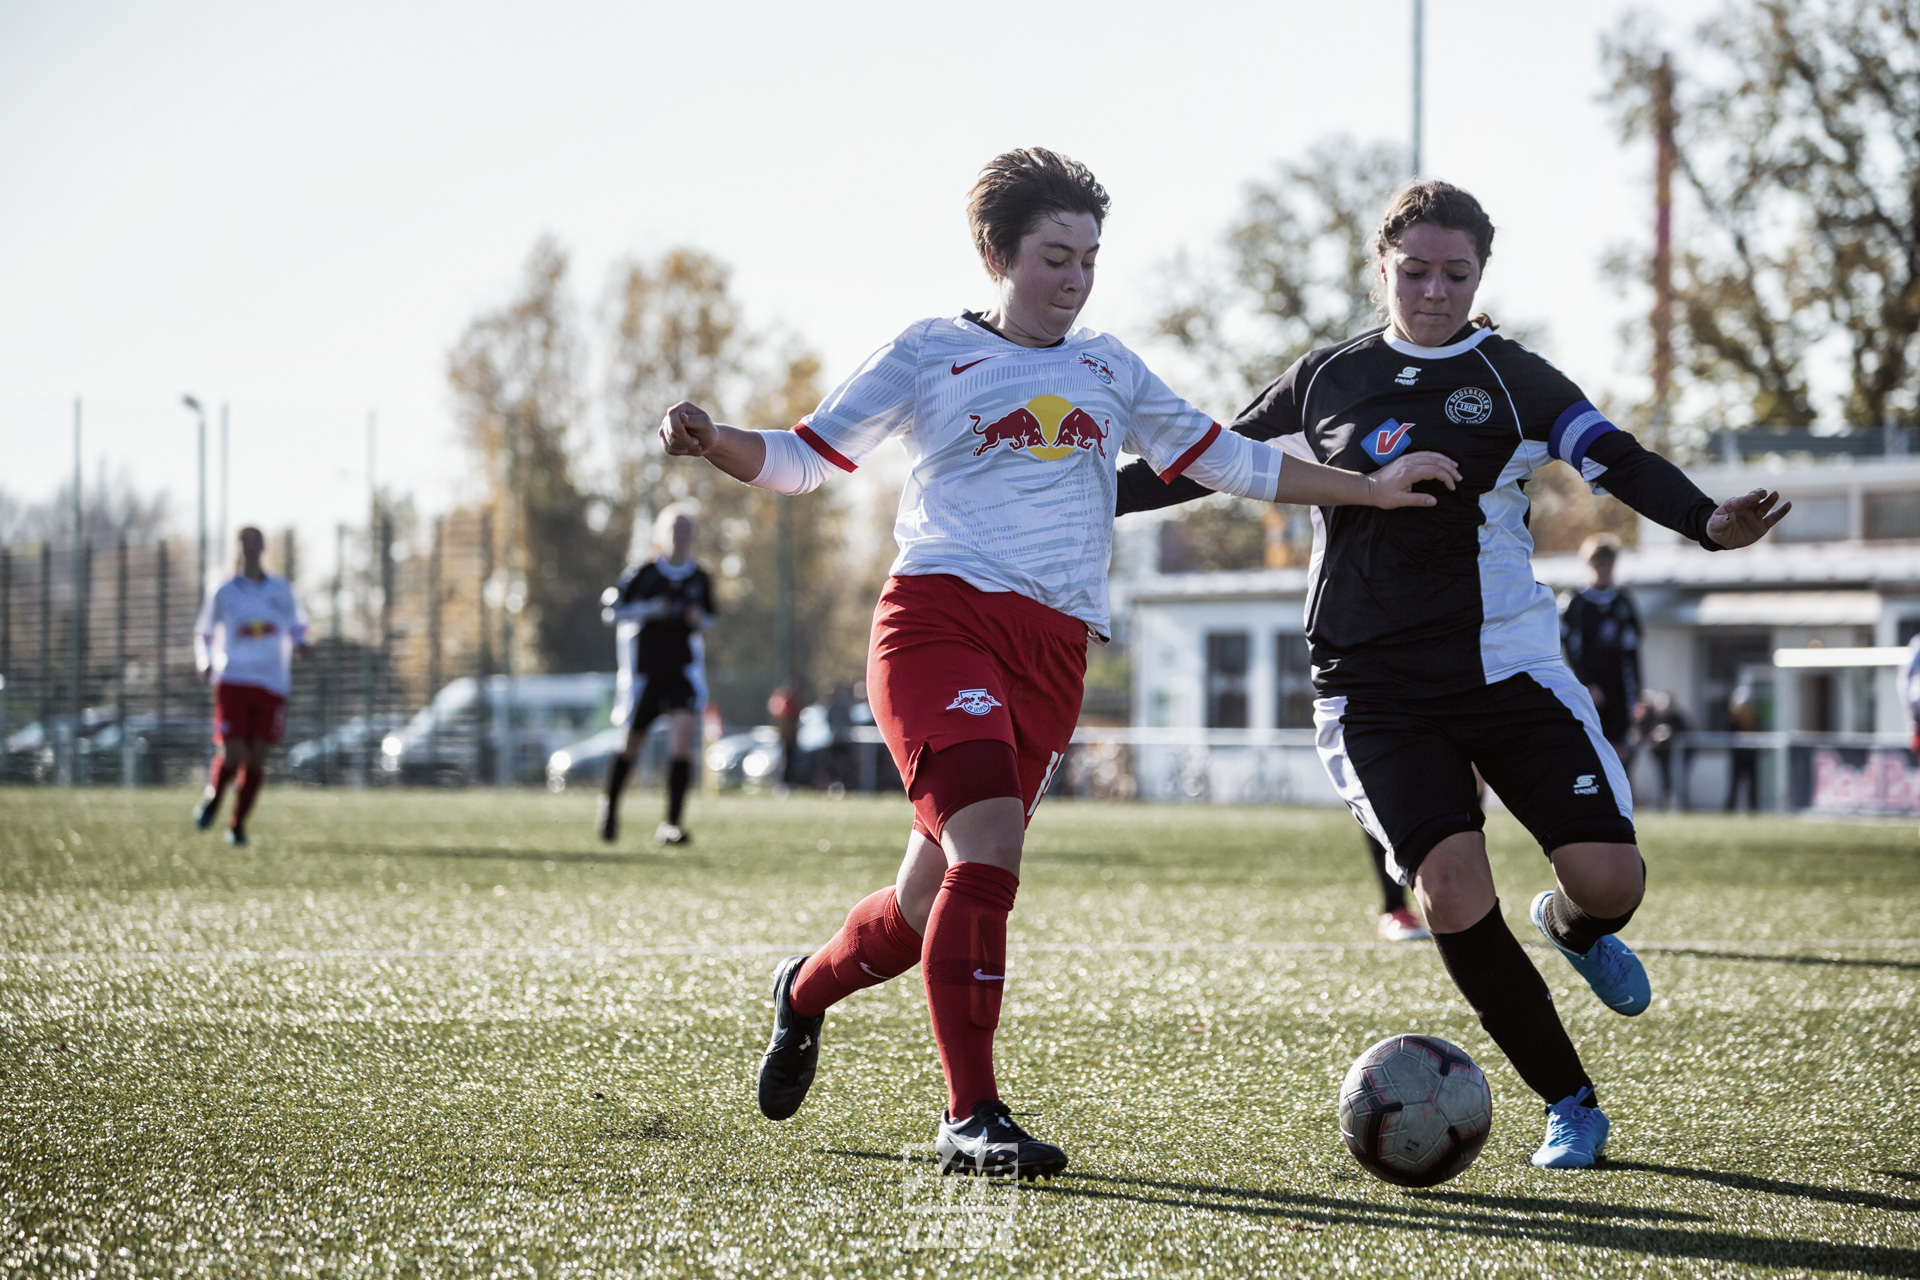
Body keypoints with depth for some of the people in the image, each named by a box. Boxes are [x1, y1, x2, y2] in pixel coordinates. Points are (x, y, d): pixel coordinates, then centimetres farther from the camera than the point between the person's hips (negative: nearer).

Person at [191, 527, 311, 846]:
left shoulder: (281, 590, 7)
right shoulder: (224, 594, 3)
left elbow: (297, 625, 21)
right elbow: (203, 633, 14)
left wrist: (299, 644, -2)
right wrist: (204, 663, -4)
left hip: (271, 686, 2)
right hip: (233, 684, -2)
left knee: (256, 760, 0)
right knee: (231, 756, -13)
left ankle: (237, 826, 15)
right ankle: (212, 798, 20)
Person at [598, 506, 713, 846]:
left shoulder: (700, 579, 4)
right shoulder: (642, 575, -7)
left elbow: (709, 618, 19)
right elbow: (609, 609, -6)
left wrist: (699, 620, -4)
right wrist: (646, 610, -19)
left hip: (684, 668, 2)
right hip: (644, 668, -2)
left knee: (684, 734, -18)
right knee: (633, 742, 7)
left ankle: (671, 824, -18)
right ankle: (609, 803, 38)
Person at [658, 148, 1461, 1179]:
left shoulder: (1107, 370, 22)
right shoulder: (929, 355, 8)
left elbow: (1228, 461, 26)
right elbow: (806, 457, 6)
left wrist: (1372, 488, 21)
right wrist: (713, 442, -13)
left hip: (1054, 651, 5)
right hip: (942, 619, -5)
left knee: (932, 900, 5)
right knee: (988, 850, -23)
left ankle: (806, 992, 37)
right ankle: (971, 1117, -17)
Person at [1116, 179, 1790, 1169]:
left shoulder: (1511, 378, 3)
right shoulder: (1326, 379, 10)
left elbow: (1614, 458, -12)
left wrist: (1706, 522, -31)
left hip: (1508, 667, 0)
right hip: (1377, 687, 0)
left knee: (1611, 880, -12)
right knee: (1452, 891, -18)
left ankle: (1571, 931, 30)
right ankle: (1570, 1105, -2)